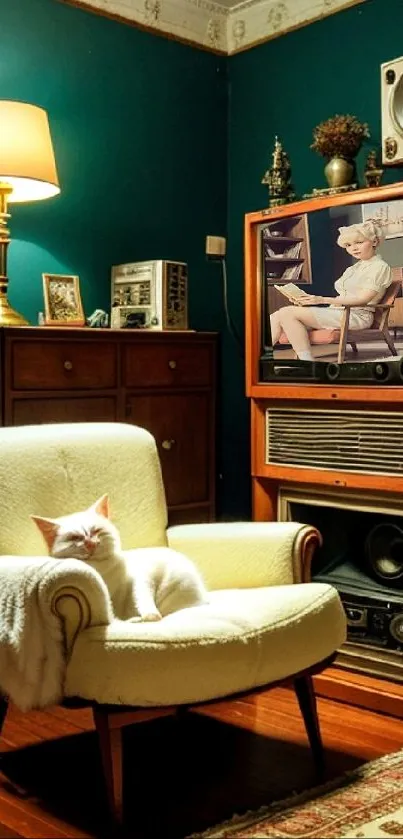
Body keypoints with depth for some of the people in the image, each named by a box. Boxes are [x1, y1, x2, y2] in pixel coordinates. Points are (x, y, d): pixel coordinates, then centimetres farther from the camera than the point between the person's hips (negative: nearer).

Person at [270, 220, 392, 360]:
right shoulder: (353, 269, 28)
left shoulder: (380, 267, 1)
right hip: (338, 312, 9)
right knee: (276, 317, -10)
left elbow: (363, 299, -11)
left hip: (357, 316, -9)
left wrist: (323, 300, -16)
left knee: (287, 313, -24)